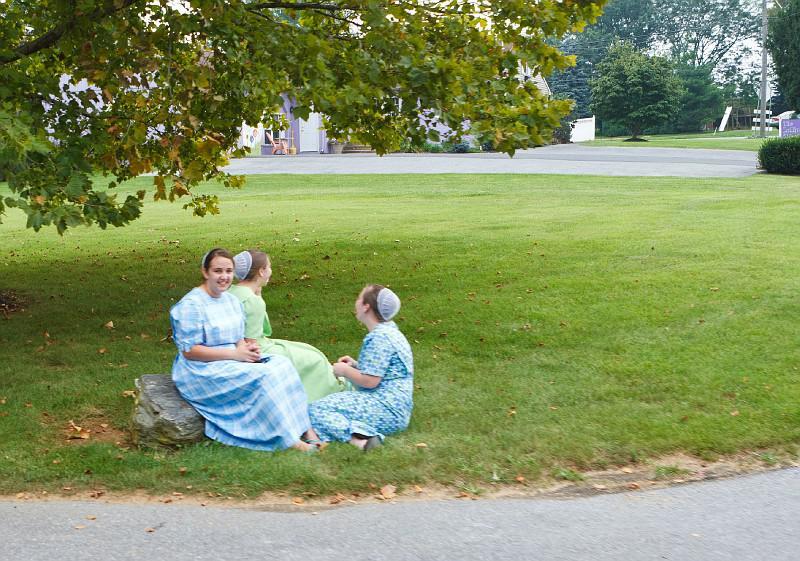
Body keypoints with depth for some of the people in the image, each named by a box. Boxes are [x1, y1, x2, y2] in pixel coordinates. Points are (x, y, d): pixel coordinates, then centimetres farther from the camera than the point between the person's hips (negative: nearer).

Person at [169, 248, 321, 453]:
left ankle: (304, 428, -22)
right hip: (203, 372, -8)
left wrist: (246, 349, -8)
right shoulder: (191, 305, -13)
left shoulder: (232, 300, 12)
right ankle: (289, 441, -25)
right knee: (263, 378, -27)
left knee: (281, 364, -16)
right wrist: (235, 354, -19)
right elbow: (189, 350, -17)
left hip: (232, 361, 8)